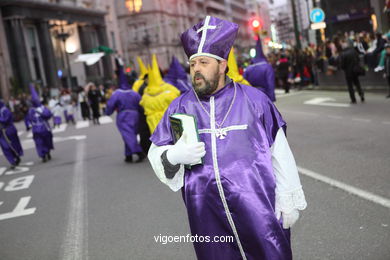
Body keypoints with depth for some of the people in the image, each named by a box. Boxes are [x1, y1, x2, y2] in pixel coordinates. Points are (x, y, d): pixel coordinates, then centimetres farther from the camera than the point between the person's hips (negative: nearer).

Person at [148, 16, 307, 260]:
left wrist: (289, 200, 4)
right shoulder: (180, 107, 6)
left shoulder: (254, 99, 1)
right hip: (208, 219, 2)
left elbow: (280, 153, 4)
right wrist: (174, 155, -12)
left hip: (258, 211, -1)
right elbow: (156, 152, 11)